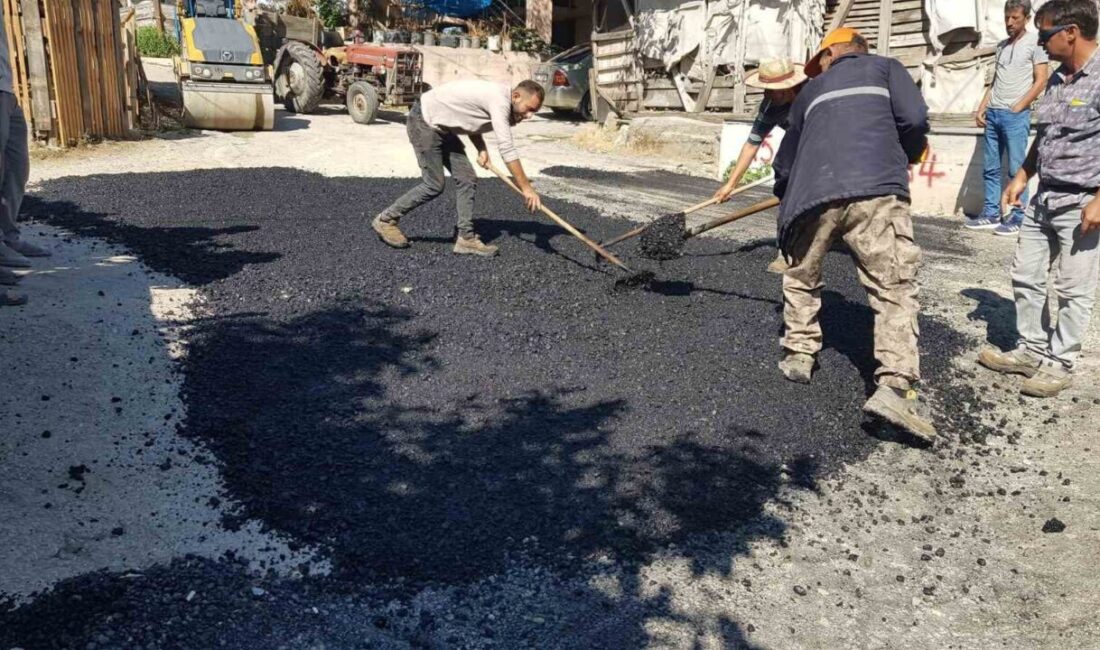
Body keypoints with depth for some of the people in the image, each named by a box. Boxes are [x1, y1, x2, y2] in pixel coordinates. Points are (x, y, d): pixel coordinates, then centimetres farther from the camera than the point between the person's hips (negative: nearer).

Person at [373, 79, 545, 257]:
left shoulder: (499, 102, 2)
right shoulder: (499, 100, -27)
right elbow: (506, 149, -34)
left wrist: (482, 149, -3)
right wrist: (527, 188, -32)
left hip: (442, 127, 9)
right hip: (424, 121, -9)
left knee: (467, 180, 2)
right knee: (434, 185, -8)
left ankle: (466, 237, 6)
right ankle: (386, 220, 7)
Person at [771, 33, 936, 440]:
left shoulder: (811, 90, 31)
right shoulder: (885, 67, 23)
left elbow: (784, 162, 35)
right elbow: (915, 119, 4)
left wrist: (786, 199, 54)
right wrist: (905, 159, 25)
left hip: (813, 195, 3)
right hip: (876, 191, -2)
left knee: (801, 279, 25)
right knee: (894, 289, -1)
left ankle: (798, 355, 31)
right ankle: (895, 387, -14)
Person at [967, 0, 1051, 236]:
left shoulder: (1035, 42, -1)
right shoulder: (1002, 46, 17)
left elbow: (1041, 81, -6)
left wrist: (1016, 109, -10)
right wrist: (981, 109, 9)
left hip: (1016, 116, -6)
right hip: (993, 114, 6)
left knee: (1016, 169, -4)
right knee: (990, 168, 7)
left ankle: (1017, 219, 0)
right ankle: (991, 214, 13)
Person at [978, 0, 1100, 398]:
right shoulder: (1058, 78, 10)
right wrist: (1021, 177, 18)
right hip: (1045, 198, 8)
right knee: (1026, 276, 13)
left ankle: (1060, 364, 13)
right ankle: (1031, 351, 26)